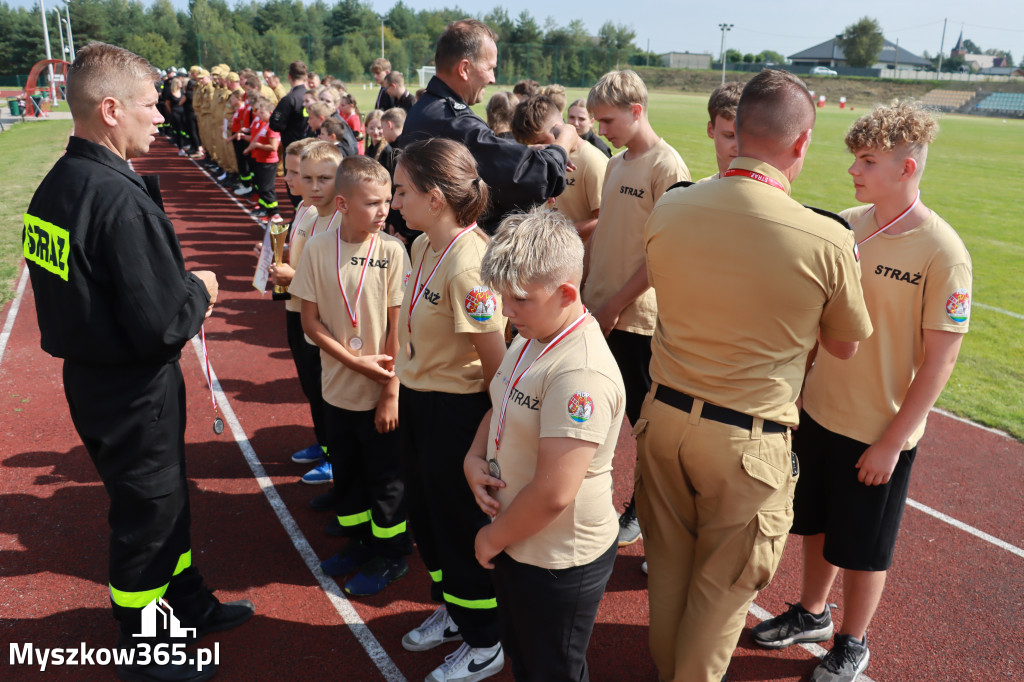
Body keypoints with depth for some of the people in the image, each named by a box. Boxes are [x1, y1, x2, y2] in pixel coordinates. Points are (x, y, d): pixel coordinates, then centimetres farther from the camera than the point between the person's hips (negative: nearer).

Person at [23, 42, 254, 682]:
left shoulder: (57, 185, 3)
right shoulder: (122, 201, -27)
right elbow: (163, 325, -29)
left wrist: (179, 290, 6)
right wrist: (200, 289, -10)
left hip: (90, 375, 9)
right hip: (134, 392, -9)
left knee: (168, 494, 24)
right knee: (147, 513, 11)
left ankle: (190, 603, 44)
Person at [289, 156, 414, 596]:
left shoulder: (391, 251, -13)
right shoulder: (318, 249, -7)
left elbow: (397, 326, -11)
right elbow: (310, 320, -3)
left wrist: (390, 392, -11)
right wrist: (354, 361, -13)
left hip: (380, 392, -3)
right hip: (338, 386, 3)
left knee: (385, 476, 10)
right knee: (346, 469, 19)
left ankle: (392, 553, 30)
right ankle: (359, 540, 40)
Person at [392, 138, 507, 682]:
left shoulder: (467, 266, -27)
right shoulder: (423, 246, 2)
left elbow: (496, 364, -22)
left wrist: (484, 435, -13)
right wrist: (406, 386, 12)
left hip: (456, 408, -9)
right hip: (417, 398, 9)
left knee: (462, 521, 8)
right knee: (424, 511, 23)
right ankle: (452, 610, 48)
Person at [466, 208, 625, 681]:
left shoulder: (582, 374, -31)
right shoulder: (529, 340, 1)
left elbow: (553, 492, -32)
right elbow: (501, 409, 16)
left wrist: (493, 538, -15)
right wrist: (474, 458, -4)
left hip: (560, 565, -8)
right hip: (516, 545, 9)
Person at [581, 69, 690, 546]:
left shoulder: (667, 167, -13)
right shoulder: (616, 164, 12)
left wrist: (617, 303, -16)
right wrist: (583, 289, 10)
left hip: (637, 316, -7)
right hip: (598, 311, 7)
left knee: (644, 417, 8)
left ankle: (641, 511, 25)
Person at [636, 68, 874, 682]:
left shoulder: (668, 210, -8)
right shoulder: (828, 241, -18)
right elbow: (845, 346, -2)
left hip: (666, 417, 4)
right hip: (750, 440, -4)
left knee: (668, 567, 23)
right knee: (721, 586, 18)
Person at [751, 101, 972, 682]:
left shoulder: (943, 251, -18)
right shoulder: (846, 225, -2)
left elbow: (940, 358, -15)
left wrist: (892, 442, -14)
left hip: (881, 433, -5)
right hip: (817, 411, 5)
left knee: (863, 548, 13)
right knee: (816, 524, 21)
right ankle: (812, 614, 46)